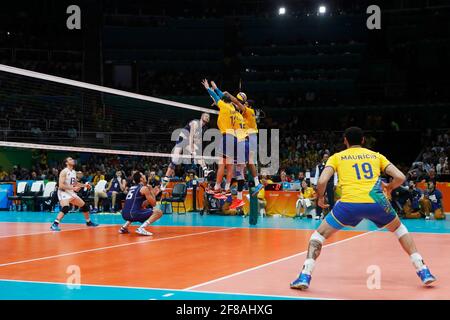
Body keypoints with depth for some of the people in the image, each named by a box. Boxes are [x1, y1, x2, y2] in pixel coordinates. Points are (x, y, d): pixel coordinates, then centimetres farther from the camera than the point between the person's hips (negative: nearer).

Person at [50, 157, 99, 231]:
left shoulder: (74, 172, 9)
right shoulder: (64, 172, -17)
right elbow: (61, 185, -24)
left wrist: (84, 185, 12)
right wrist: (73, 188, -29)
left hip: (71, 193, 9)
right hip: (63, 192, -9)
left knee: (84, 206, 15)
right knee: (65, 208, -33)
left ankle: (88, 222, 34)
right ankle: (54, 224, -31)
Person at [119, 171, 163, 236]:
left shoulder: (132, 188, 23)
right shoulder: (144, 188, -1)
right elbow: (153, 204, 1)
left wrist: (152, 194, 31)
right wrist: (152, 193, 16)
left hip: (125, 214, 8)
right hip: (134, 213, -8)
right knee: (158, 212, -2)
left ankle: (124, 227, 23)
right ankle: (141, 228, -16)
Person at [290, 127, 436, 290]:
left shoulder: (337, 157, 18)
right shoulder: (376, 155, 23)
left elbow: (322, 181, 3)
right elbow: (400, 177, 14)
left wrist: (320, 197, 23)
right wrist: (389, 188, 35)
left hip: (349, 203, -2)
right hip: (376, 202, 2)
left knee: (319, 234, 17)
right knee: (399, 228, 31)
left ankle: (305, 276, 0)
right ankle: (423, 272, 24)